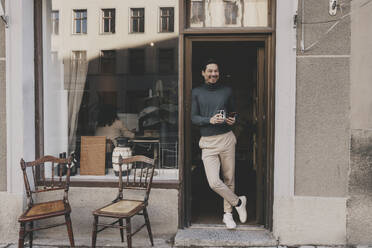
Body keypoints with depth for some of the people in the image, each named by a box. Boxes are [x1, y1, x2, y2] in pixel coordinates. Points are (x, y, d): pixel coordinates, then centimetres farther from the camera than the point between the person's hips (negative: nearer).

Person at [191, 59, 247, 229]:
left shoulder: (227, 91, 9)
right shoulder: (197, 92, 6)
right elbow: (193, 118, 1)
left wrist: (233, 120, -5)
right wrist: (210, 120, -16)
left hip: (226, 138, 1)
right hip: (207, 142, -1)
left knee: (229, 179, 9)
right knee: (214, 182, -10)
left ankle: (227, 214, 29)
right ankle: (238, 202, 16)